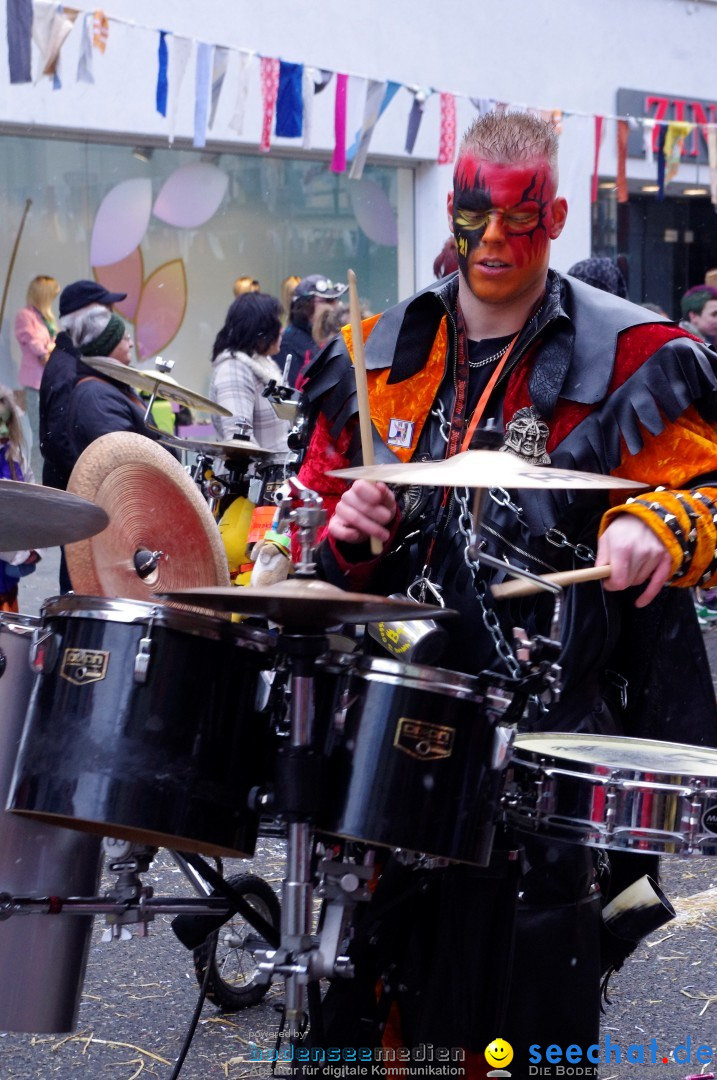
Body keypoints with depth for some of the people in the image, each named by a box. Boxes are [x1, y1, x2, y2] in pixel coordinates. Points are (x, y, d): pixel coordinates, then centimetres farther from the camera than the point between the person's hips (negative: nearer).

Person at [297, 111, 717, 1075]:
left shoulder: (631, 357, 0)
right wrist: (349, 524, -1)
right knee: (376, 950, 5)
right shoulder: (381, 355, 13)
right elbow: (321, 505, 21)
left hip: (556, 723, -3)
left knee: (527, 981, -3)